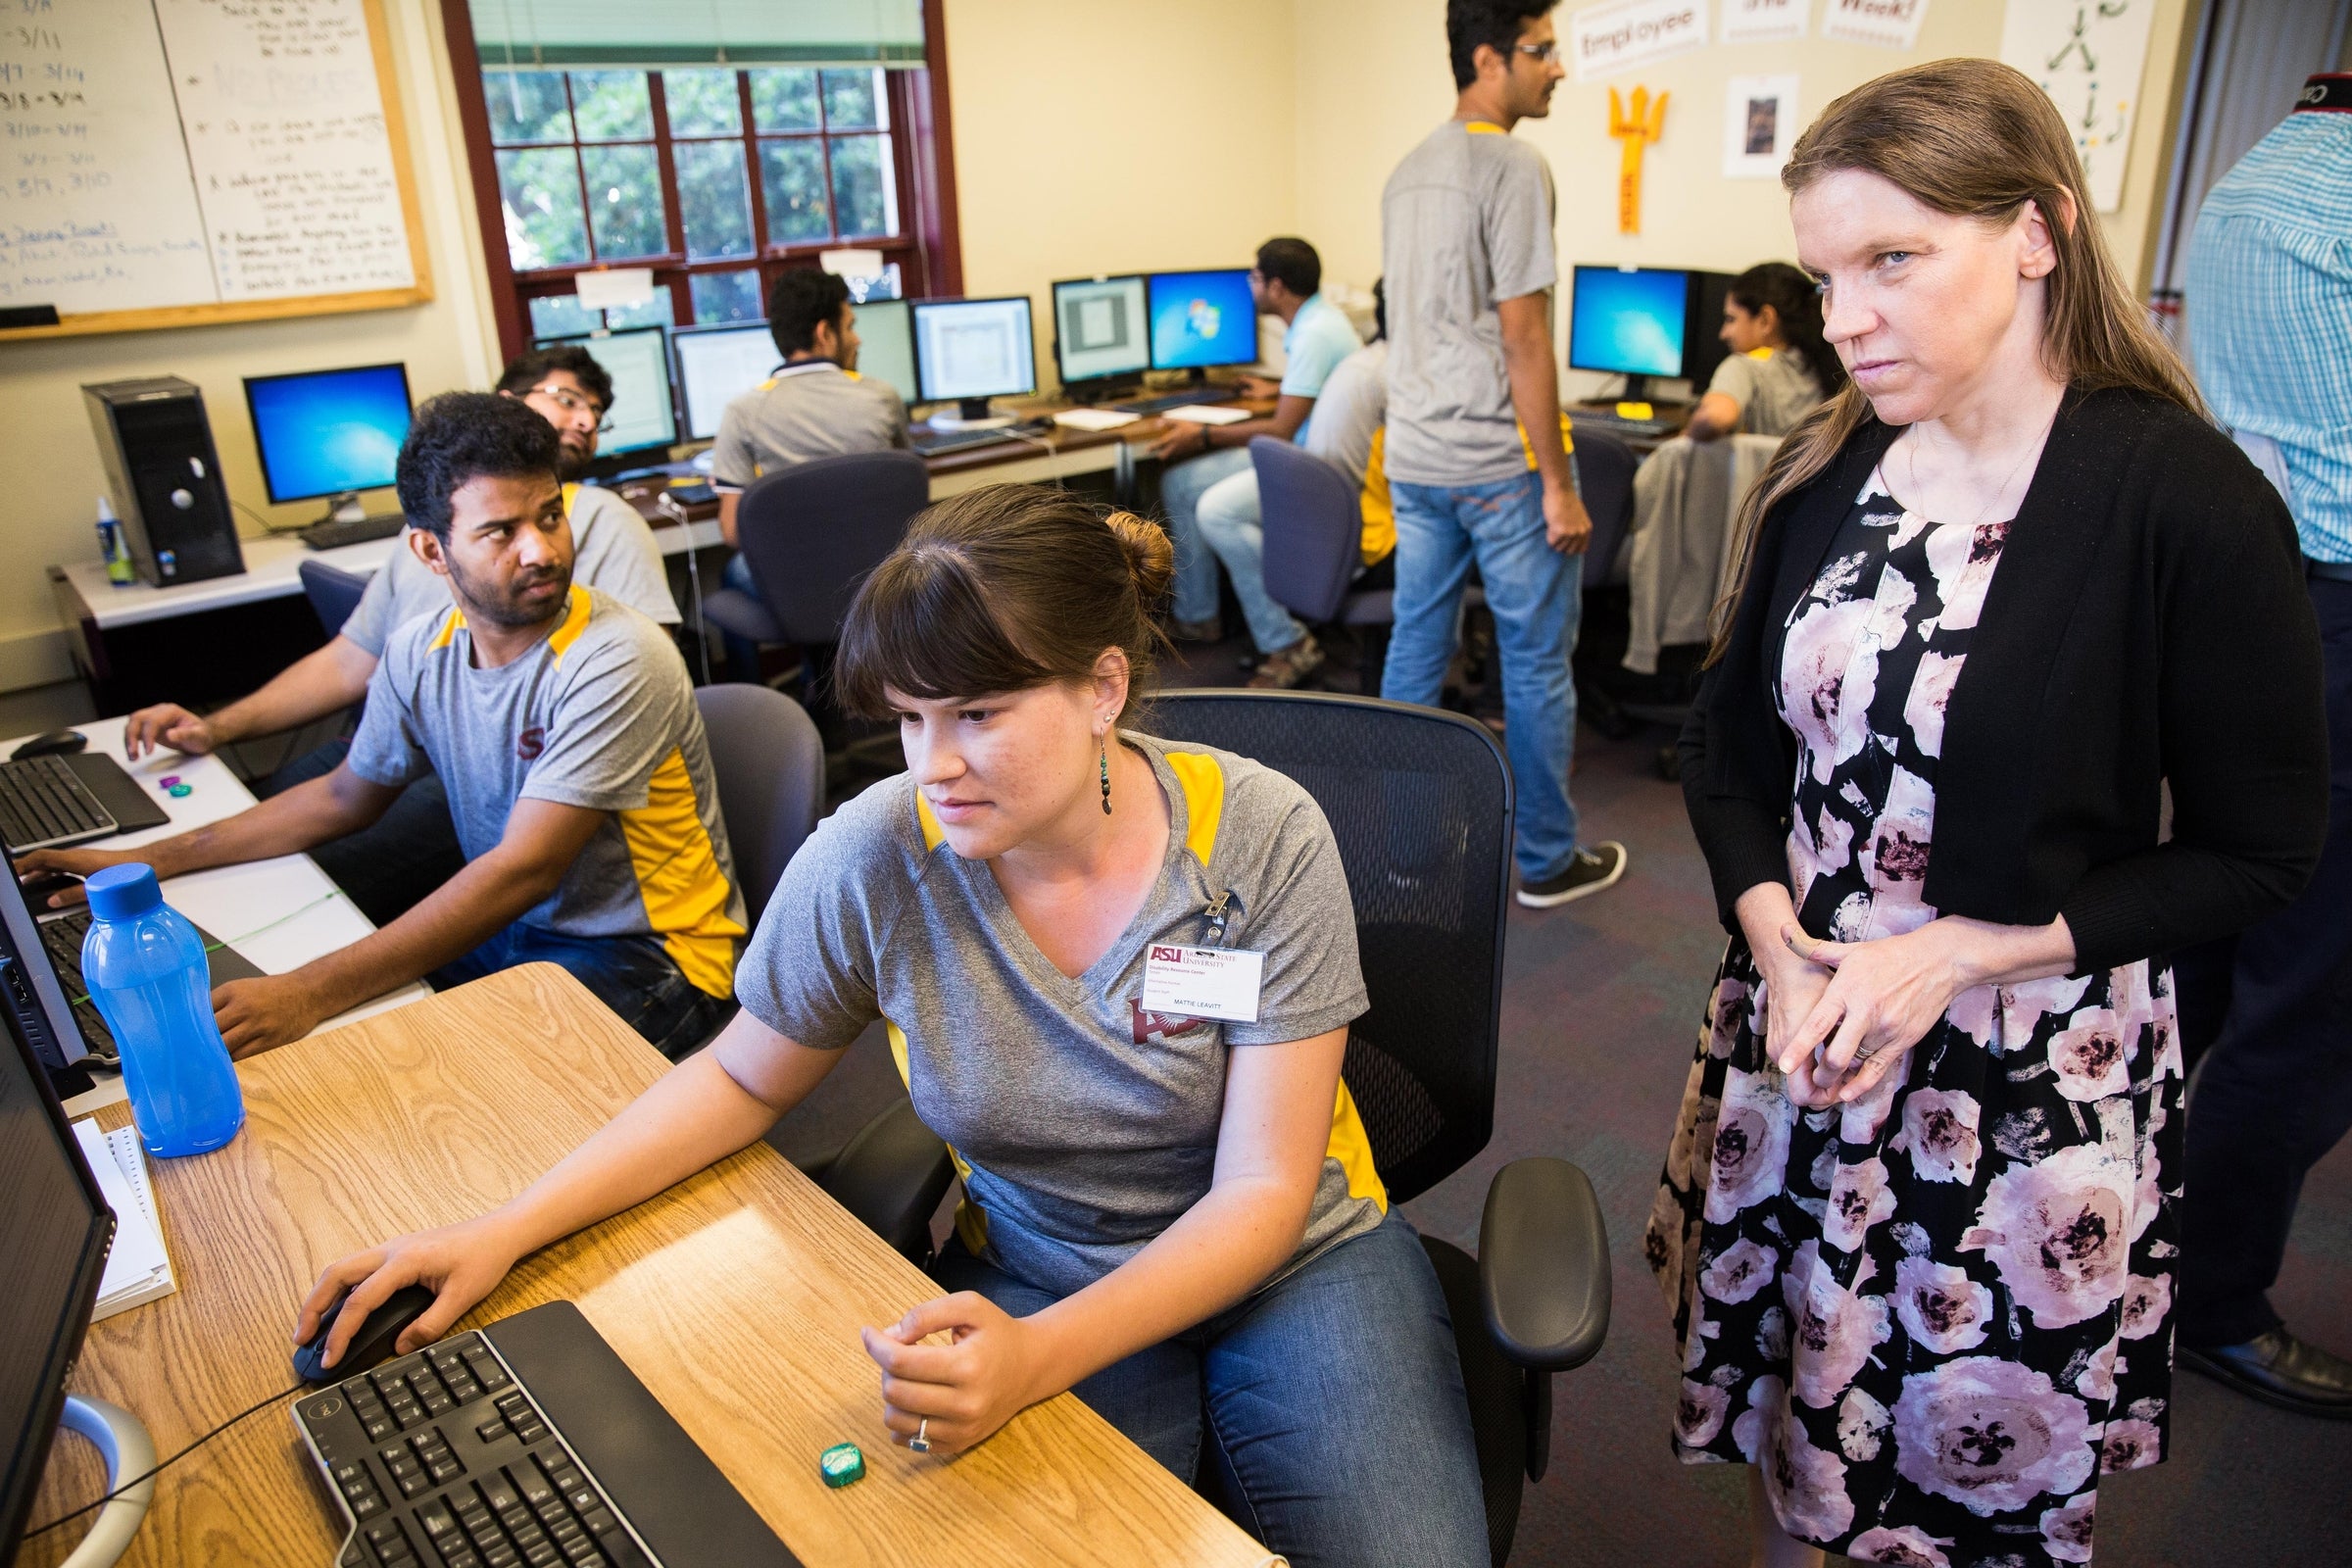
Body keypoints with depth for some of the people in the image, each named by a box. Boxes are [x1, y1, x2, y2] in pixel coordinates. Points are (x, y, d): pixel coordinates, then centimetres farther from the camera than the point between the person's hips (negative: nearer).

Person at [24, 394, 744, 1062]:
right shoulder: (420, 652, 0)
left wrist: (309, 995, -34)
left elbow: (523, 870, -29)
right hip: (507, 928, 7)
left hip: (643, 954, -7)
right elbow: (346, 796, 18)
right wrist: (152, 859, 12)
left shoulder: (616, 661, -24)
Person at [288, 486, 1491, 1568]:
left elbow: (1264, 1187, -17)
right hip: (1030, 1270, 1)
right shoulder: (873, 860, -16)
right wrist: (504, 1233, -8)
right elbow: (742, 1080, 3)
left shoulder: (1262, 839, -19)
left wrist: (1035, 1358, -31)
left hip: (1289, 1256, 0)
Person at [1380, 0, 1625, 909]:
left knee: (1415, 650, 13)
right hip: (1499, 464, -8)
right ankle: (1547, 861, 15)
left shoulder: (1407, 174, 14)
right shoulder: (1513, 167, -13)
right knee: (1536, 663, 3)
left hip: (1414, 458, 8)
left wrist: (1418, 442, 20)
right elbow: (1523, 336, -17)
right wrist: (1558, 484, -14)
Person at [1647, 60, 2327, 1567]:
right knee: (1786, 1378, 18)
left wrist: (1959, 954, -18)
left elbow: (2261, 847, -9)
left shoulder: (2188, 499, -15)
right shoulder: (1826, 470, 0)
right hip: (1798, 1030, 4)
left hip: (2039, 1083, -4)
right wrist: (1777, 942, -10)